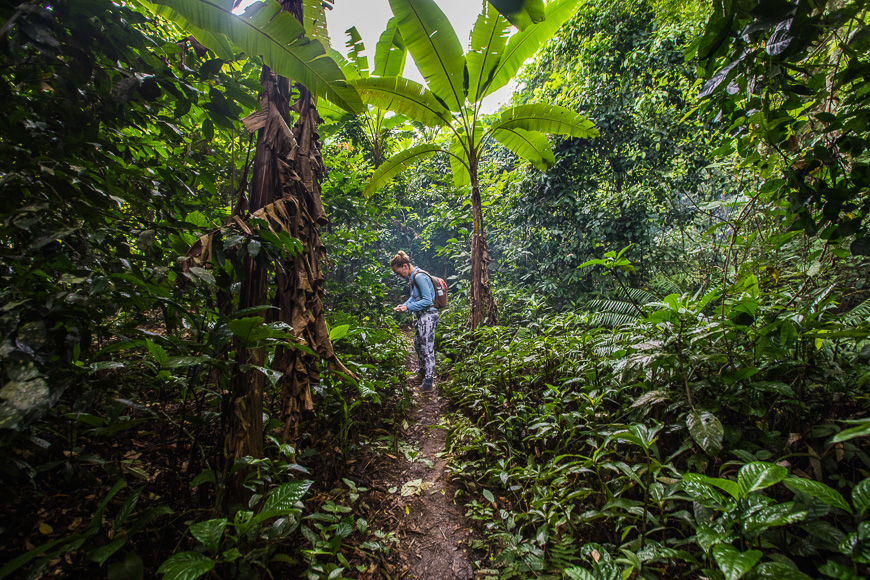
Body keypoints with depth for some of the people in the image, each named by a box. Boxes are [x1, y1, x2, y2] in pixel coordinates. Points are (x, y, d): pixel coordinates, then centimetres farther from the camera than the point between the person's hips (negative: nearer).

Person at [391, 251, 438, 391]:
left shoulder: (420, 277, -19)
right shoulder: (412, 277, 12)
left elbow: (427, 300, -22)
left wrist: (408, 307, -20)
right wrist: (404, 305, 3)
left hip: (428, 315, -11)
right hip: (421, 316, 11)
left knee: (427, 348, -8)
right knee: (418, 345, 21)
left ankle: (428, 382, -4)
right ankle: (423, 372, 38)